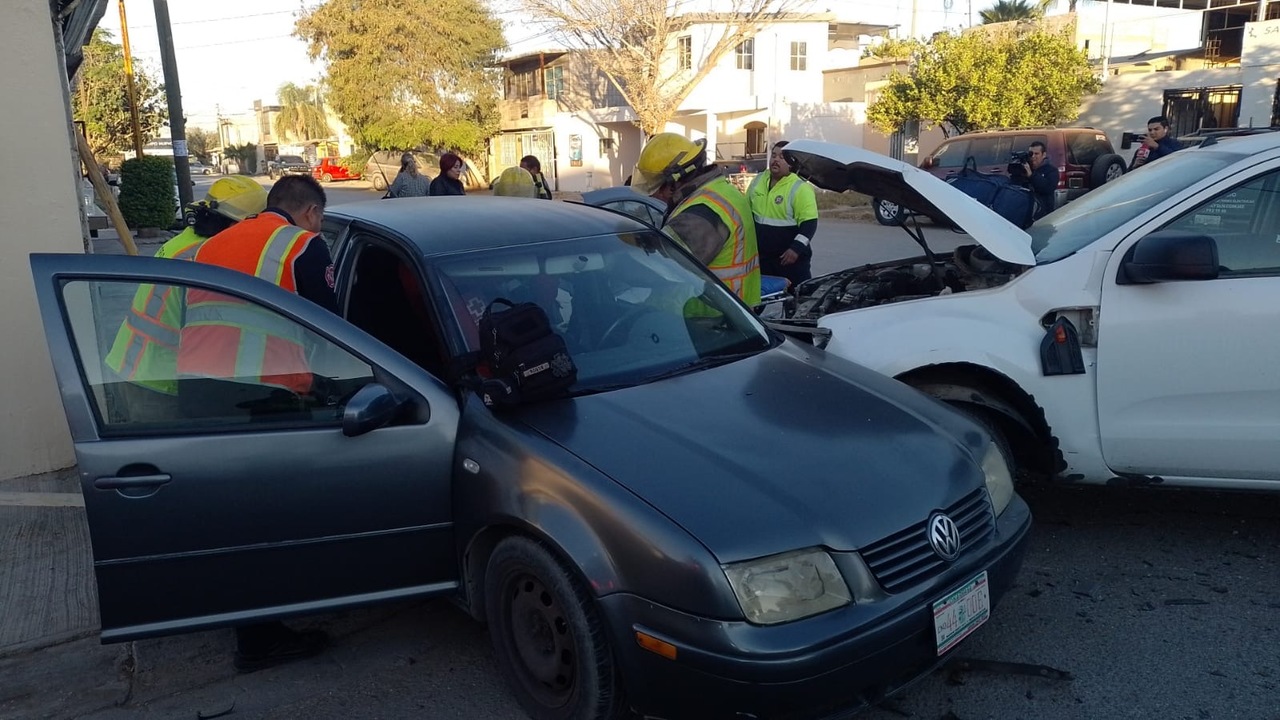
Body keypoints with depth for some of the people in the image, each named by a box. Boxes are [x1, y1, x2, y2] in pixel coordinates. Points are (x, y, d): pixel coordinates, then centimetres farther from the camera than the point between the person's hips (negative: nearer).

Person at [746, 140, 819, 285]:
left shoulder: (800, 188, -12)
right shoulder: (758, 180, 8)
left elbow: (809, 223, -17)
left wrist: (796, 248, -26)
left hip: (789, 256, -6)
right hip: (761, 254, 6)